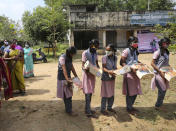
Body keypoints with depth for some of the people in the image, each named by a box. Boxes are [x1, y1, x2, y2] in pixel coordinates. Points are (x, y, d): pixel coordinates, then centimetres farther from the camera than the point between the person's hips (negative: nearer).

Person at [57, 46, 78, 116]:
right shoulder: (62, 57, -17)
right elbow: (64, 69, -24)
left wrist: (76, 76, 11)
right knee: (67, 95, -7)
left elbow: (72, 67, 12)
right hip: (63, 78, -8)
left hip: (68, 77, 8)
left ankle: (68, 109, 23)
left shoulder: (69, 58, 10)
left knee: (68, 94, 13)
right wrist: (67, 79, -31)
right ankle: (69, 111, 1)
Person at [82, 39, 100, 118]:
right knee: (87, 93, -6)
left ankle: (88, 109, 23)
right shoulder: (85, 53, -10)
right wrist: (87, 72, -30)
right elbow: (83, 66, -14)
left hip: (93, 74, 7)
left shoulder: (95, 53, 10)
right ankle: (88, 112, -1)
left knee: (91, 92, 11)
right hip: (87, 74, -7)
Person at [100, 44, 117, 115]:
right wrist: (109, 71, -32)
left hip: (112, 77, 5)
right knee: (105, 94, 1)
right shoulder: (104, 57, -11)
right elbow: (103, 68, -14)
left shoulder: (115, 57, 4)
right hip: (106, 77, -5)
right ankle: (103, 109, 15)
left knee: (112, 93, 14)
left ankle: (109, 107, 32)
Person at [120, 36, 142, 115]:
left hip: (135, 73, 8)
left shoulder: (135, 51, 13)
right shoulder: (126, 51, -12)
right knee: (130, 92, 1)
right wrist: (131, 69, -24)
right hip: (129, 74, -8)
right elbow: (122, 63, -15)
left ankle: (131, 106, 31)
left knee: (135, 91, 13)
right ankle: (129, 108, 19)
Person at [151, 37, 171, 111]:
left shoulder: (167, 52, 7)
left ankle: (159, 104, 32)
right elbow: (152, 63, -16)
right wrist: (160, 72, -19)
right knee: (162, 90, -1)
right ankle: (158, 106, 18)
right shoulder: (157, 52, -14)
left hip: (165, 73, 7)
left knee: (164, 89, 14)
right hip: (158, 73, -7)